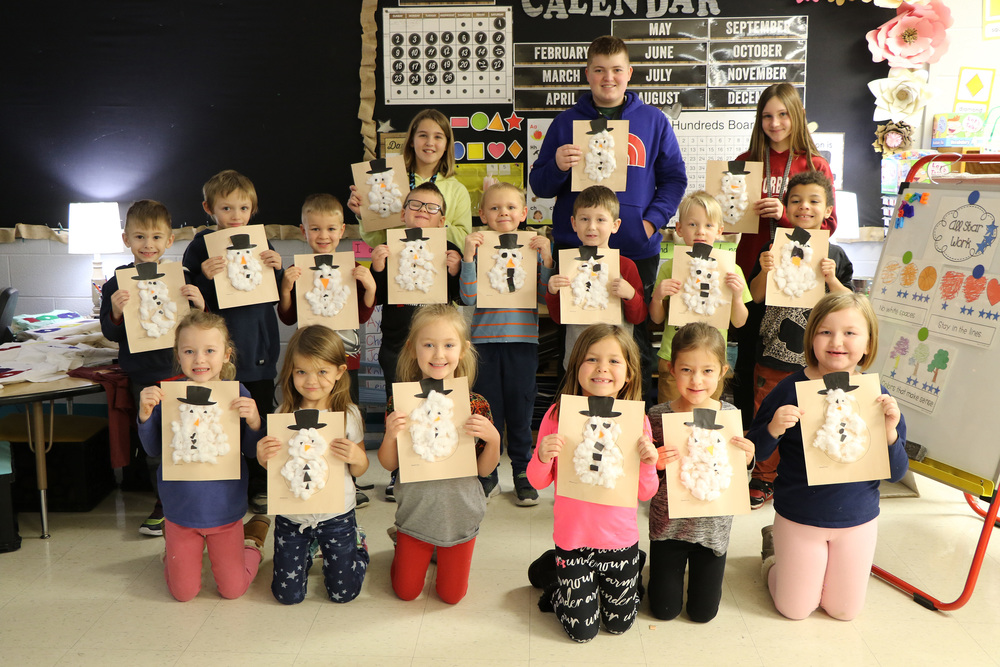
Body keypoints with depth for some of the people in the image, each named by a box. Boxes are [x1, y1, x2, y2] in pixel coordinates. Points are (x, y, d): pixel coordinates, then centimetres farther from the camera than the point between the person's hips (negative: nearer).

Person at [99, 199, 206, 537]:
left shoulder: (180, 279, -2)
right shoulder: (118, 284, -2)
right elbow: (112, 335, -2)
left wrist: (200, 305, -20)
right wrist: (116, 312, -22)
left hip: (180, 371, 0)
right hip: (143, 376, 0)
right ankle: (166, 504, 25)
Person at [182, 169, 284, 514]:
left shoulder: (261, 244, 7)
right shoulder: (201, 246, -3)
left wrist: (277, 270, -8)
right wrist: (206, 277, -25)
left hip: (259, 349, 3)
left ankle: (260, 485, 27)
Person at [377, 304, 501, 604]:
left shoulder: (475, 404, -12)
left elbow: (484, 469, -5)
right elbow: (390, 465, -5)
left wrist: (493, 439, -24)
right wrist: (390, 435, -25)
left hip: (460, 515, 0)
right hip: (415, 512, 0)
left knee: (451, 595, 14)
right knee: (406, 592, 15)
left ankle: (442, 553, 42)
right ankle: (403, 549, 44)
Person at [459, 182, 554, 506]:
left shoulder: (534, 248, 4)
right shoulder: (479, 248, 2)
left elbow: (545, 296, -4)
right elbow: (468, 297, -9)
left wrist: (546, 256, -13)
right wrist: (469, 255, -16)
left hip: (523, 339, 0)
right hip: (485, 340, 0)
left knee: (520, 408, 8)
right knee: (487, 408, 7)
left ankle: (523, 473, 23)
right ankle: (487, 475, 22)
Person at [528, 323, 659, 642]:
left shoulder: (637, 421, -10)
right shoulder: (558, 415, -12)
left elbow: (646, 493, -5)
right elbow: (538, 481, -5)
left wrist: (648, 463, -24)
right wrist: (544, 456, -26)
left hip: (620, 539, 1)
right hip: (573, 537, -1)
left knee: (619, 623, 16)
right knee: (582, 631, 7)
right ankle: (560, 589, 35)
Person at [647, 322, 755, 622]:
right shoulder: (658, 416, -15)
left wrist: (747, 460, -19)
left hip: (713, 527, 1)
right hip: (668, 524, -1)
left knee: (703, 612, 13)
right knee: (664, 610, 12)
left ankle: (699, 568, 42)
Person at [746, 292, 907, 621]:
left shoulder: (876, 396, -11)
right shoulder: (792, 388, -17)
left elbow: (896, 473, -6)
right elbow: (754, 452, -10)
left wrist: (890, 431, -23)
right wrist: (773, 430, -30)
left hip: (858, 520, 3)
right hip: (799, 518, -2)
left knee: (845, 611, 17)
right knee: (795, 609, 11)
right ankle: (774, 550, 37)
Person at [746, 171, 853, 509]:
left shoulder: (834, 255, 2)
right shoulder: (774, 249, 2)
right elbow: (756, 297, 2)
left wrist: (831, 279, -17)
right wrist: (765, 272, -17)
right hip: (773, 351, 1)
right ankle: (765, 479, 25)